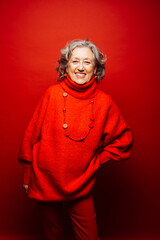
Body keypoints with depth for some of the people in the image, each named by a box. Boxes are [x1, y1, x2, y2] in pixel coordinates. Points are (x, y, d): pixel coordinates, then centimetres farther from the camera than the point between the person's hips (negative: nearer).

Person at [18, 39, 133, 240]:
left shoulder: (104, 102, -8)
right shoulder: (52, 93, -9)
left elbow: (124, 139, 4)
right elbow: (32, 134, -3)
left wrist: (98, 160, -3)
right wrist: (28, 174, 2)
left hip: (81, 187, 0)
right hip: (45, 182, 0)